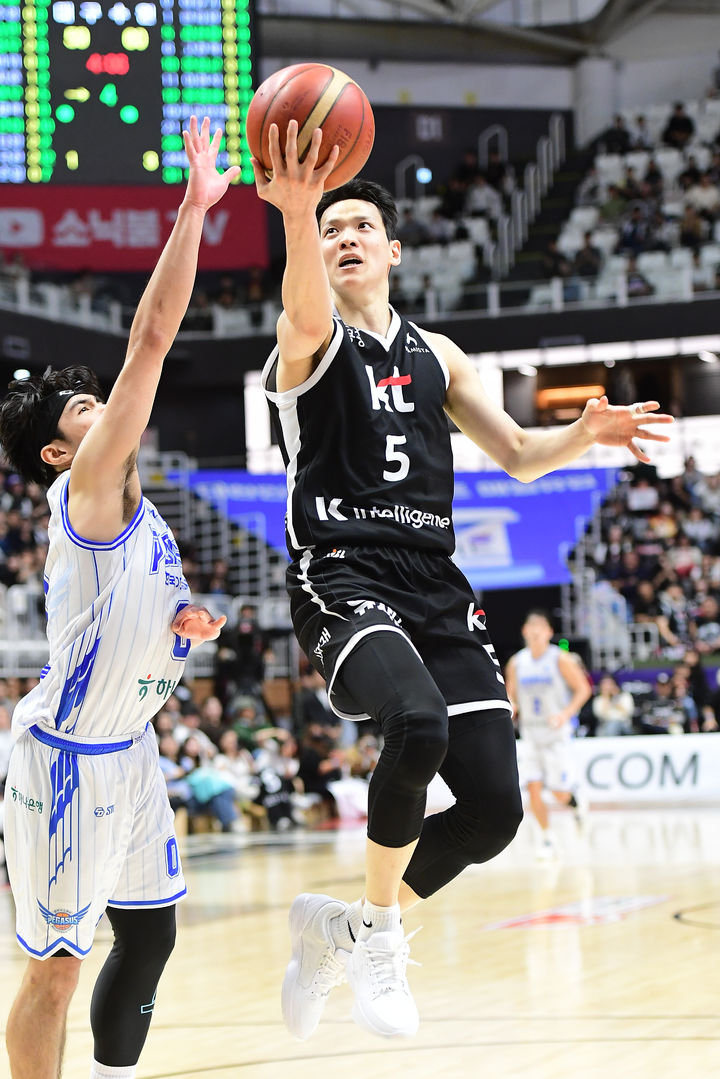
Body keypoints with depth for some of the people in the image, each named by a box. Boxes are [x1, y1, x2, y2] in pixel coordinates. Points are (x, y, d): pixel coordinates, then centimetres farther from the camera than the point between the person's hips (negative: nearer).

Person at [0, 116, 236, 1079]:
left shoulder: (130, 513, 12)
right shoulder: (87, 489, -14)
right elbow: (151, 340, -23)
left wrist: (187, 626, 3)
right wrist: (194, 209, -25)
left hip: (128, 746, 9)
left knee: (149, 934, 13)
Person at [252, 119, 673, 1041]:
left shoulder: (433, 356, 21)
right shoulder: (310, 338, 3)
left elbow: (517, 454, 25)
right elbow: (309, 316, -24)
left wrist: (581, 437, 1)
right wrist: (296, 213, -45)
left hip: (435, 588, 6)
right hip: (343, 582, -6)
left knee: (493, 807, -3)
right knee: (418, 724, -35)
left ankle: (339, 929, 18)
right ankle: (379, 926, -12)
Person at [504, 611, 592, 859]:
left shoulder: (560, 659, -7)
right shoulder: (516, 662, 4)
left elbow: (583, 689, -5)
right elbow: (511, 694, 14)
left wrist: (566, 714, -19)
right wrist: (511, 710, -9)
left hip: (556, 733, -3)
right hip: (530, 734, 3)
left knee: (559, 793, -4)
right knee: (534, 788, -9)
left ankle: (575, 799, 32)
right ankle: (547, 839, 5)